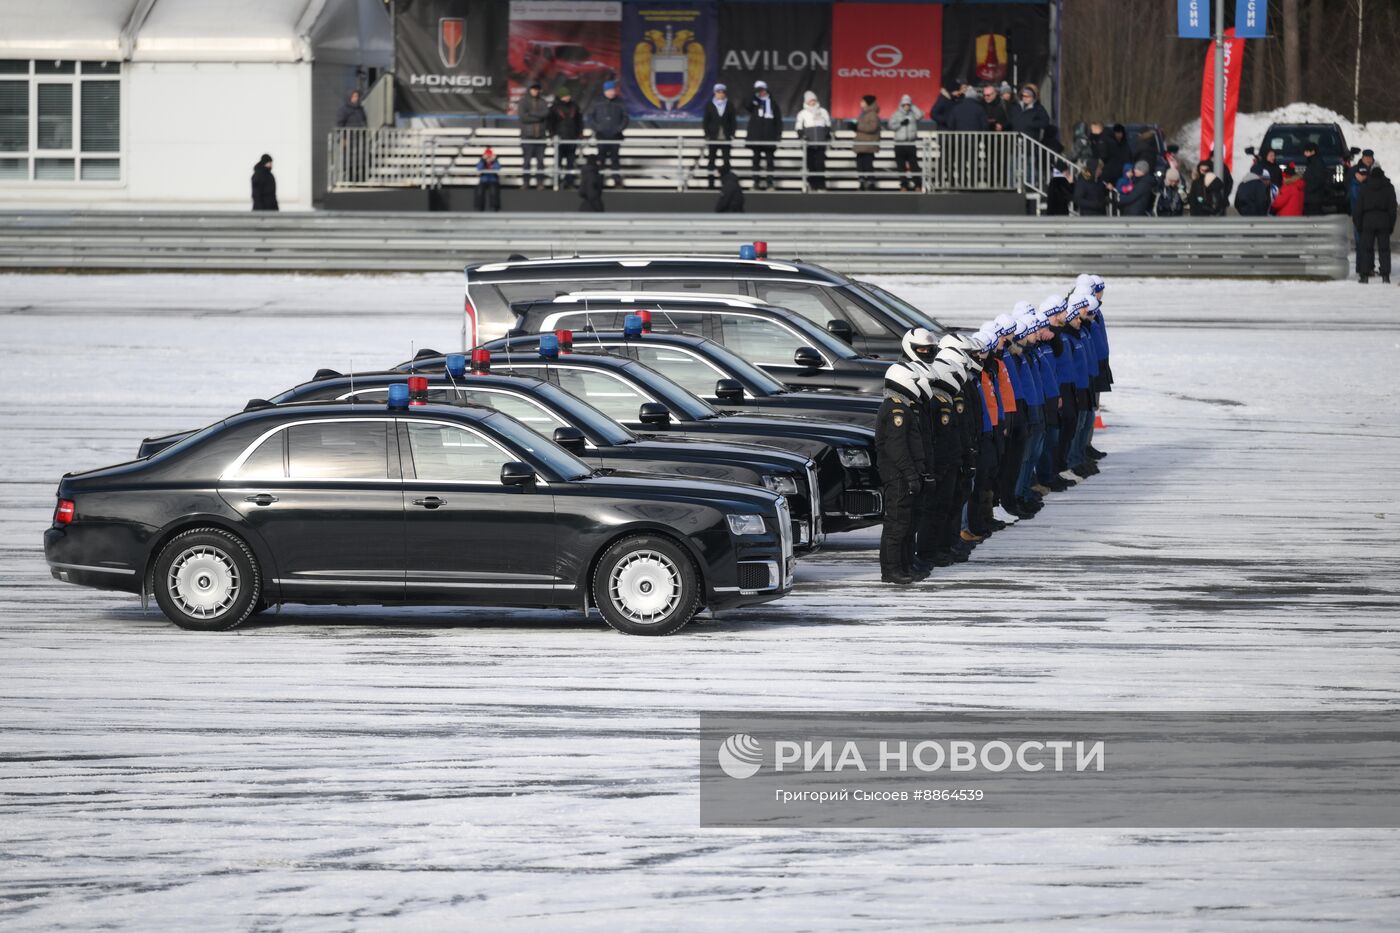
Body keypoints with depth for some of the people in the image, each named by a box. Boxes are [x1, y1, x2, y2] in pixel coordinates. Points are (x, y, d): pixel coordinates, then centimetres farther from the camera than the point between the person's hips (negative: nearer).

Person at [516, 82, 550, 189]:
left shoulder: (542, 102, 12)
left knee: (540, 160, 2)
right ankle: (525, 182, 0)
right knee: (526, 160, -4)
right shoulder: (523, 102, 3)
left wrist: (532, 113, -12)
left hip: (540, 135, 3)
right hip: (527, 135, -3)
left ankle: (540, 182, 6)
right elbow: (523, 116, -9)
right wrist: (538, 117, -8)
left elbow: (546, 113, -3)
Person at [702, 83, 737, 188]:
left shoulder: (729, 106, 5)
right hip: (713, 137, 0)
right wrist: (707, 136, -5)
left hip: (725, 138, 0)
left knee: (726, 160, -2)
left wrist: (731, 135, -3)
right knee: (712, 160, 2)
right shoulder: (709, 106, 4)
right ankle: (711, 182, 6)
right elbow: (706, 121, 3)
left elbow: (733, 121, 6)